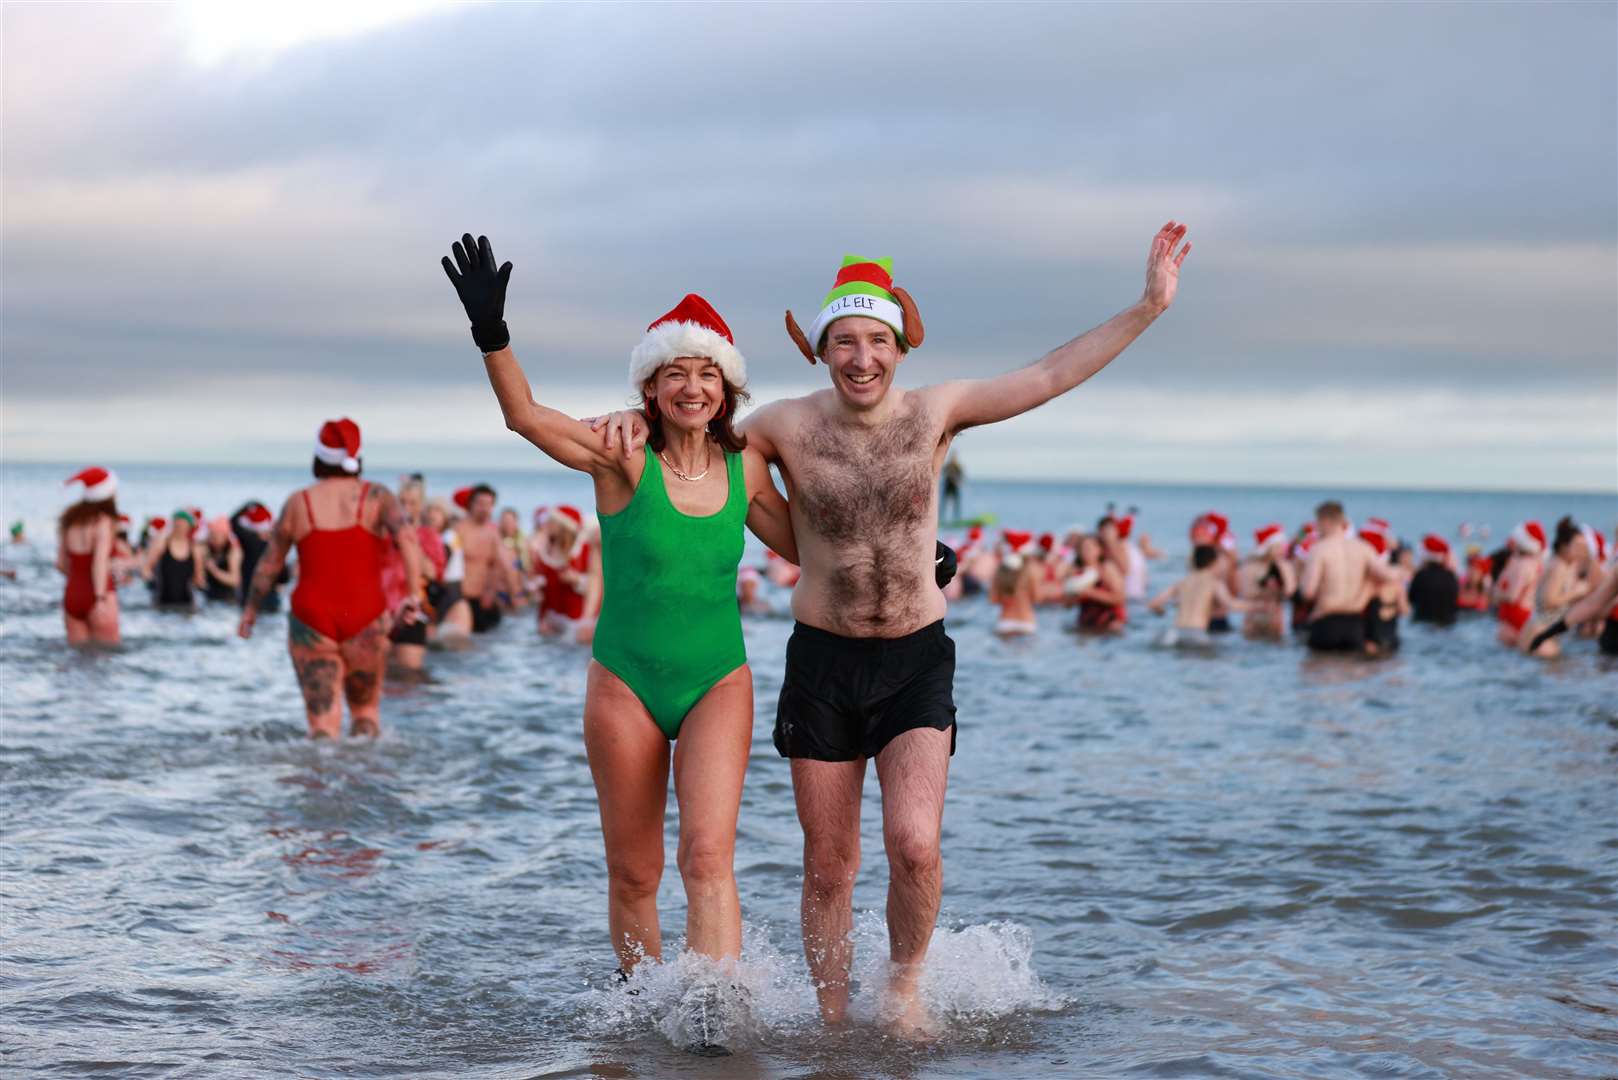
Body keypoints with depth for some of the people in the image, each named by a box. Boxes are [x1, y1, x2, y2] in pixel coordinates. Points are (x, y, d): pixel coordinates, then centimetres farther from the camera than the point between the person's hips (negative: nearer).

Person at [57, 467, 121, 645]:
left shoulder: (70, 521, 9)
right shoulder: (102, 522, -11)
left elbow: (61, 564, 14)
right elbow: (100, 561, -23)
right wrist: (101, 599, -29)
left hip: (72, 596, 6)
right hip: (95, 595, -6)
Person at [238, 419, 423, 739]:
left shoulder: (298, 502, 3)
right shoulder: (375, 496, 1)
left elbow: (269, 563, 8)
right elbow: (406, 538, -16)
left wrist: (250, 610, 20)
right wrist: (414, 594, -21)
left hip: (311, 619, 0)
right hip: (365, 620, 0)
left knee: (323, 720, 0)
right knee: (365, 707, 19)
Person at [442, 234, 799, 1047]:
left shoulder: (744, 466, 1)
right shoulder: (625, 455, -10)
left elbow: (800, 545, 16)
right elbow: (527, 417, -26)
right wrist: (492, 334, -42)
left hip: (718, 684, 1)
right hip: (625, 684, -1)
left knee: (708, 855, -16)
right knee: (634, 873, 8)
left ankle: (713, 1014, -19)